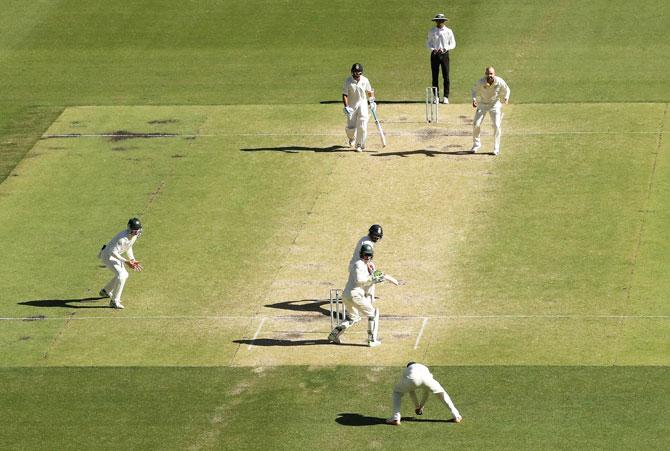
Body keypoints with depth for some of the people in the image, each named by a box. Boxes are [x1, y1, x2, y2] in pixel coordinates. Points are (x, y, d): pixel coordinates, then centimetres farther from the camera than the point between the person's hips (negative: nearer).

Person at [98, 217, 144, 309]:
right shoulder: (123, 238, -35)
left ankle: (105, 291, 42)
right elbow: (113, 252, -34)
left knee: (124, 275, 20)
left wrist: (133, 260, -1)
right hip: (107, 256, -10)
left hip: (115, 256, 10)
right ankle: (114, 301, -15)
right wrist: (126, 261, -36)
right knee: (121, 275, -23)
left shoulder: (135, 235, -7)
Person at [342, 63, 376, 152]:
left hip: (362, 104, 1)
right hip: (351, 106, -1)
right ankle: (352, 138, 35)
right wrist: (346, 107, -20)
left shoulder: (365, 80, -2)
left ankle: (360, 145, 1)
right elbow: (344, 95, -11)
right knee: (350, 127, -1)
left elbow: (370, 91, 14)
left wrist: (372, 101, 2)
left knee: (362, 126, -12)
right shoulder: (348, 81, -9)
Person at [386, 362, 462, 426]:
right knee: (442, 393, 29)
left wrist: (417, 406, 58)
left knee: (397, 392, 27)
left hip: (413, 379, -2)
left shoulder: (406, 370, 41)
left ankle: (396, 418, 14)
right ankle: (456, 416, 24)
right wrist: (421, 406, 63)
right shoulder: (424, 368, 46)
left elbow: (411, 392, 47)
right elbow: (426, 391, 51)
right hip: (427, 379, 2)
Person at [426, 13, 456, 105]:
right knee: (435, 76, 1)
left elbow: (453, 44, 5)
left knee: (446, 76, -5)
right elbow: (428, 43, 13)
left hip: (444, 54, -1)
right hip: (434, 55, 1)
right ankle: (436, 96, 7)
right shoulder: (431, 31, 7)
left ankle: (446, 96, 0)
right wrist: (432, 49, -8)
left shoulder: (448, 31, 3)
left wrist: (445, 48, -13)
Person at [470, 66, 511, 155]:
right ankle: (476, 144, 21)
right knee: (476, 124, -3)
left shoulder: (500, 82, -21)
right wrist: (474, 99, -21)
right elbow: (475, 90, -3)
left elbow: (506, 90, -2)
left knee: (496, 125, -11)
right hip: (482, 104, 1)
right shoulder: (480, 82, -21)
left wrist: (506, 98, -20)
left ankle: (496, 148, 4)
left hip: (495, 104, -1)